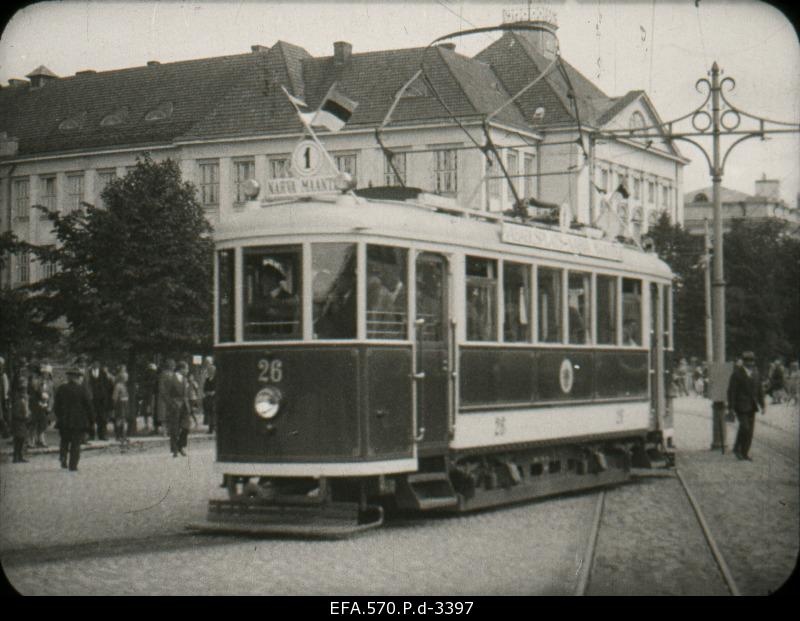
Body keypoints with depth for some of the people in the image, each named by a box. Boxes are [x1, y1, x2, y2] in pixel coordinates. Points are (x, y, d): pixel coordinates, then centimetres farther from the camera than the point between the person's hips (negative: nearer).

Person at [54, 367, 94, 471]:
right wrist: (90, 419, 6)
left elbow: (57, 405, 5)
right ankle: (73, 465, -1)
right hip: (79, 421, -2)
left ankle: (63, 459, -1)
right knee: (76, 443, 2)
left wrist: (58, 417, 15)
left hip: (64, 420, 2)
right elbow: (88, 405, -4)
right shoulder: (82, 389, -7)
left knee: (64, 441, 17)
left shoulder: (61, 389, 1)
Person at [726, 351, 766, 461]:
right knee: (744, 427, -14)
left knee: (750, 429, 4)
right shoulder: (737, 373, -8)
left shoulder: (755, 373, 10)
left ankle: (745, 453, 11)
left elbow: (760, 389, 14)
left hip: (752, 406, 6)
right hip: (741, 405, -6)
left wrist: (761, 404, 9)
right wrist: (731, 407, -13)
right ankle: (736, 448, 5)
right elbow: (731, 390, -9)